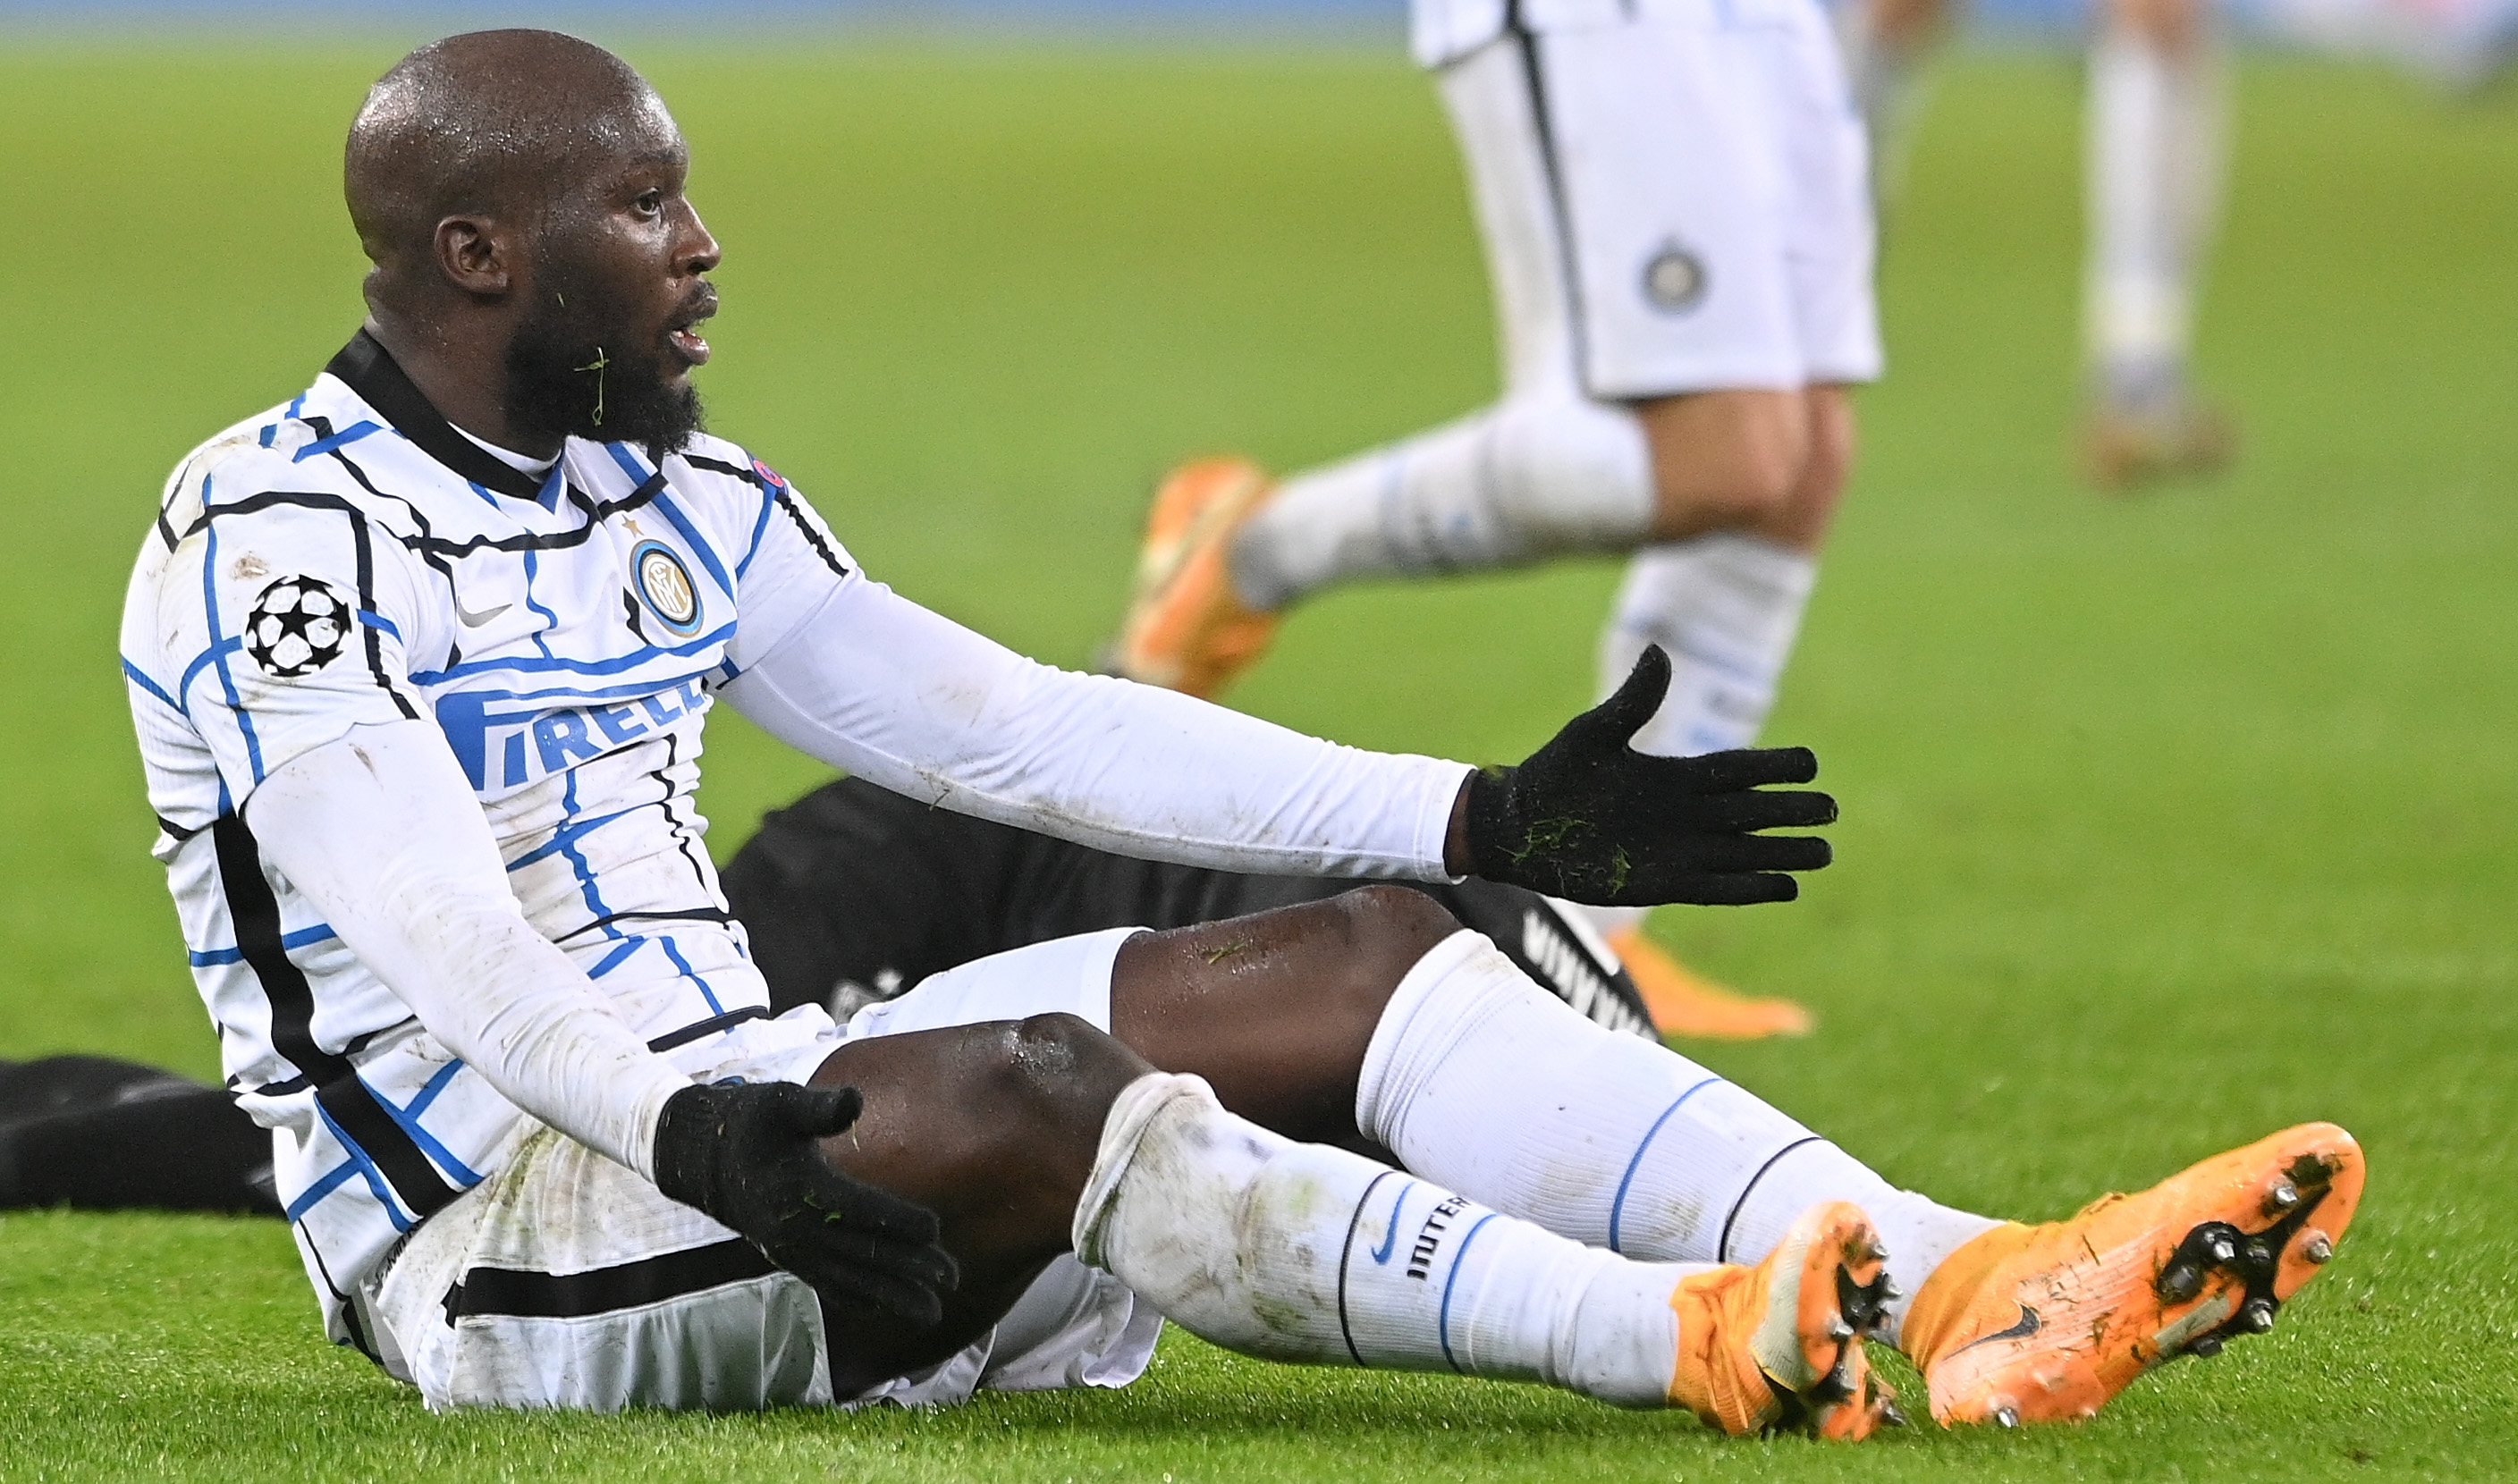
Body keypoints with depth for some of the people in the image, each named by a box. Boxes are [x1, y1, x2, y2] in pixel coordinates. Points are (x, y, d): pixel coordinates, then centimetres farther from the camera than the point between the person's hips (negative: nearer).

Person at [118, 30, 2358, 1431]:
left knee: (1356, 962, -11)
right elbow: (425, 930, -24)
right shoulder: (273, 536, -10)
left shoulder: (675, 502, 16)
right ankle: (1705, 1342, -49)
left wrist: (1484, 821, 11)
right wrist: (688, 1129, -41)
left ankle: (1977, 1292, -30)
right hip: (491, 1235, -8)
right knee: (1011, 1092, -35)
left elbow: (1014, 735, 16)